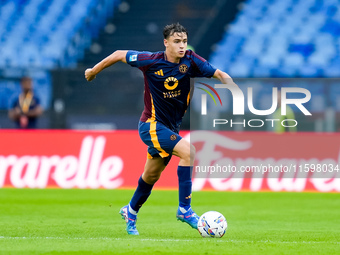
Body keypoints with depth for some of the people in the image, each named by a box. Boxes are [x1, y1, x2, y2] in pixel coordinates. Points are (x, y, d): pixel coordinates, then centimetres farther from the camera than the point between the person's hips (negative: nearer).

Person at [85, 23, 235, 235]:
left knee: (151, 175, 20)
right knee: (188, 151, -26)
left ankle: (131, 212, 45)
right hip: (151, 124, -5)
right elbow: (119, 55, -4)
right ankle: (184, 209, -21)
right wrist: (94, 71, 6)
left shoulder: (190, 60, -9)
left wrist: (227, 81, -35)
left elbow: (218, 73, -12)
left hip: (171, 127, 6)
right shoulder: (151, 61, -17)